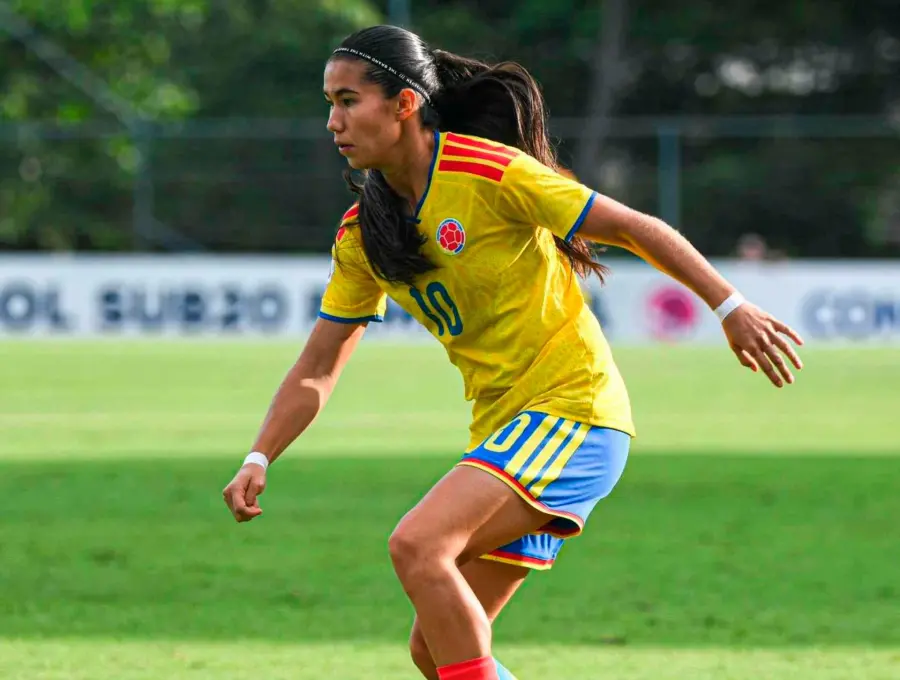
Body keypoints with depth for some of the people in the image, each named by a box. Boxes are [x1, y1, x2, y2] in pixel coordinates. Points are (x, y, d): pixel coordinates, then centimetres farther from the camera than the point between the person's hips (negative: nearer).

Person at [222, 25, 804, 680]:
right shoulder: (363, 234, 6)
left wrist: (731, 308, -11)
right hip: (504, 431, 8)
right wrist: (258, 460, -2)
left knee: (417, 545, -26)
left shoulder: (485, 171, -15)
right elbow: (317, 369, 11)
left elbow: (636, 228, -9)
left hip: (573, 410, -8)